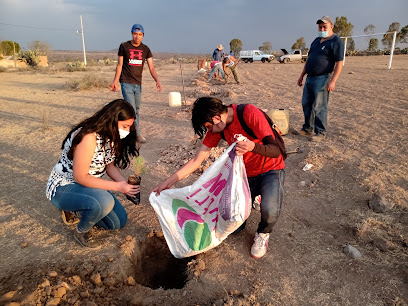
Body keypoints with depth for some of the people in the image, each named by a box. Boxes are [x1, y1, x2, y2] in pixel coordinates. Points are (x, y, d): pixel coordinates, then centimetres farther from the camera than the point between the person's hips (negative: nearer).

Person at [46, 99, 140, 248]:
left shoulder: (110, 136, -3)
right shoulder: (89, 137, -30)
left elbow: (110, 165, 3)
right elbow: (80, 177, -29)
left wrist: (125, 183, -16)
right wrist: (117, 186, -29)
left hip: (88, 184, 9)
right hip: (63, 187, -8)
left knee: (119, 221, 5)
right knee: (105, 201, -37)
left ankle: (75, 210, 21)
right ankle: (81, 232, -5)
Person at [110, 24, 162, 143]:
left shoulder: (145, 49, 6)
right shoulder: (124, 46, -1)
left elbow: (151, 67, 1)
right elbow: (119, 65, 3)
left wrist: (157, 81, -14)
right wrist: (115, 82, -2)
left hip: (138, 84, 4)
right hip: (126, 83, -4)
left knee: (136, 109, 8)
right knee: (131, 109, -10)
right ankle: (137, 133, -6)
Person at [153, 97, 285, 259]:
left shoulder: (250, 113, -25)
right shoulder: (217, 126, -6)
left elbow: (276, 150, -28)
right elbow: (197, 160, -4)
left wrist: (252, 147, -49)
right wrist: (168, 182, -8)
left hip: (271, 170, -5)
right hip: (245, 174, 5)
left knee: (269, 211, -34)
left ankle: (263, 234, 4)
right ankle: (251, 198, 29)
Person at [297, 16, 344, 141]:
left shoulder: (336, 41, -6)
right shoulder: (316, 41, 19)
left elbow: (339, 63, -13)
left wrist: (333, 81, -21)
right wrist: (302, 75, 19)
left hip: (322, 79, -8)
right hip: (309, 78, 8)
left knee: (319, 107, -5)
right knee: (306, 104, 11)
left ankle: (320, 133, 5)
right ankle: (307, 129, 24)